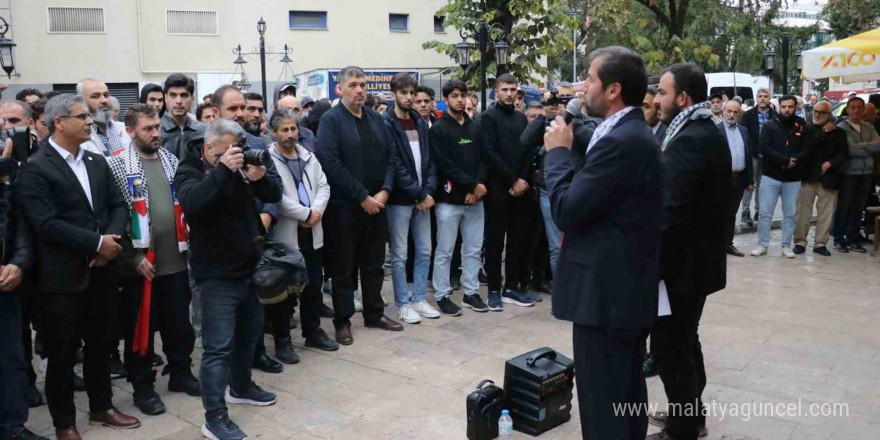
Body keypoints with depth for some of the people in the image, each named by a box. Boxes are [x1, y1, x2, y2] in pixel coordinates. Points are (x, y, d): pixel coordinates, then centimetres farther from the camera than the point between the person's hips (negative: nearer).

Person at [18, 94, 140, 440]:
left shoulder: (98, 162, 11)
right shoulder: (35, 168, -11)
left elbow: (118, 205, 8)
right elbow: (46, 224, -19)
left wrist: (113, 238, -11)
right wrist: (97, 243, -18)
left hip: (102, 271, 6)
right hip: (64, 277, -6)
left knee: (102, 345, 17)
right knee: (62, 353, 8)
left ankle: (101, 407, 34)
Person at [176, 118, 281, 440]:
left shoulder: (239, 167, 7)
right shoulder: (190, 171, -9)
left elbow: (274, 195, 3)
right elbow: (191, 202, -31)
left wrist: (260, 177, -17)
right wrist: (223, 169, -34)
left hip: (249, 268, 7)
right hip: (217, 275, -7)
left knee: (249, 333, 21)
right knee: (218, 347, -6)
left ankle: (241, 388, 41)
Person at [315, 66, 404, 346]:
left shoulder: (376, 119, 11)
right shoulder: (331, 119, -8)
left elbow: (390, 157, 9)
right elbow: (330, 162, -18)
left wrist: (384, 191, -7)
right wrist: (362, 197, -18)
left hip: (377, 204, 6)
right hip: (344, 206, -6)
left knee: (374, 262, 15)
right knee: (343, 266, 5)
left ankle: (374, 314, 28)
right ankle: (343, 321, 16)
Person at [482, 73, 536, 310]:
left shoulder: (521, 118, 15)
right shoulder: (489, 117, -3)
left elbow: (529, 151, 10)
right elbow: (490, 154, -11)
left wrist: (523, 180, -5)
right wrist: (513, 180, -13)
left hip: (521, 188, 5)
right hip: (498, 188, -5)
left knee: (518, 241, 8)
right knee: (495, 241, 0)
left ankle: (512, 287, 17)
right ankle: (494, 289, 8)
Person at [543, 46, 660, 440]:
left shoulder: (619, 141, -21)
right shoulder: (634, 134, 12)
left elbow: (566, 210, -20)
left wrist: (558, 151, -9)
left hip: (606, 292, -10)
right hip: (629, 288, 11)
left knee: (603, 407, 1)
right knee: (627, 396, 21)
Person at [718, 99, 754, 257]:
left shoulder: (743, 130, 13)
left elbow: (748, 155, 14)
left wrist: (750, 180, 10)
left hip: (739, 178, 5)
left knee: (732, 214, 12)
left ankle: (728, 244, 20)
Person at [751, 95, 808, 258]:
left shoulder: (802, 127, 5)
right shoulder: (769, 125, 0)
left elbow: (807, 150, -2)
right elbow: (764, 148, -12)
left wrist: (793, 161, -19)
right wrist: (785, 160, -18)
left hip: (793, 179, 2)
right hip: (771, 176, -2)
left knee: (791, 214, 8)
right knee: (765, 213, 1)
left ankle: (786, 245, 18)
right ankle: (762, 244, 10)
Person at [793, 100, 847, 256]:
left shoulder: (838, 132, 9)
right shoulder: (806, 129, 7)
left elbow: (842, 154, 3)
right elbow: (806, 145, -12)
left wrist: (830, 163, -14)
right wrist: (825, 132, -7)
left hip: (828, 177, 1)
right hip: (808, 176, -1)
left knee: (826, 213, 3)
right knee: (803, 211, 1)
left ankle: (820, 243, 12)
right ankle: (800, 241, 9)